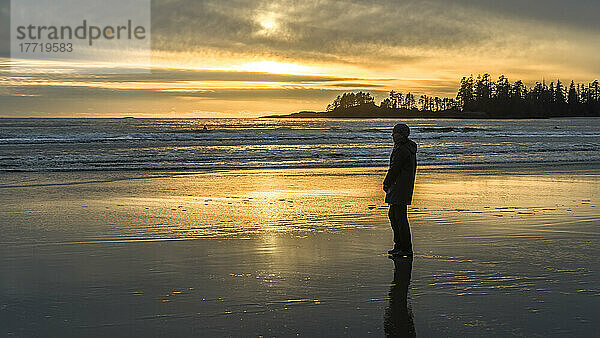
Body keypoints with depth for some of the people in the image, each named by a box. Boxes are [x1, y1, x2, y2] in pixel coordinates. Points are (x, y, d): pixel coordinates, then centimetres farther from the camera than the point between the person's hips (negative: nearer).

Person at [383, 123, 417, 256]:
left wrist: (386, 184, -4)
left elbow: (394, 169, -17)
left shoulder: (402, 151, -19)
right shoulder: (409, 147, 14)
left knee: (400, 217, -6)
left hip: (400, 188, -11)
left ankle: (406, 248, -1)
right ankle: (398, 245, 23)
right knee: (393, 215, 17)